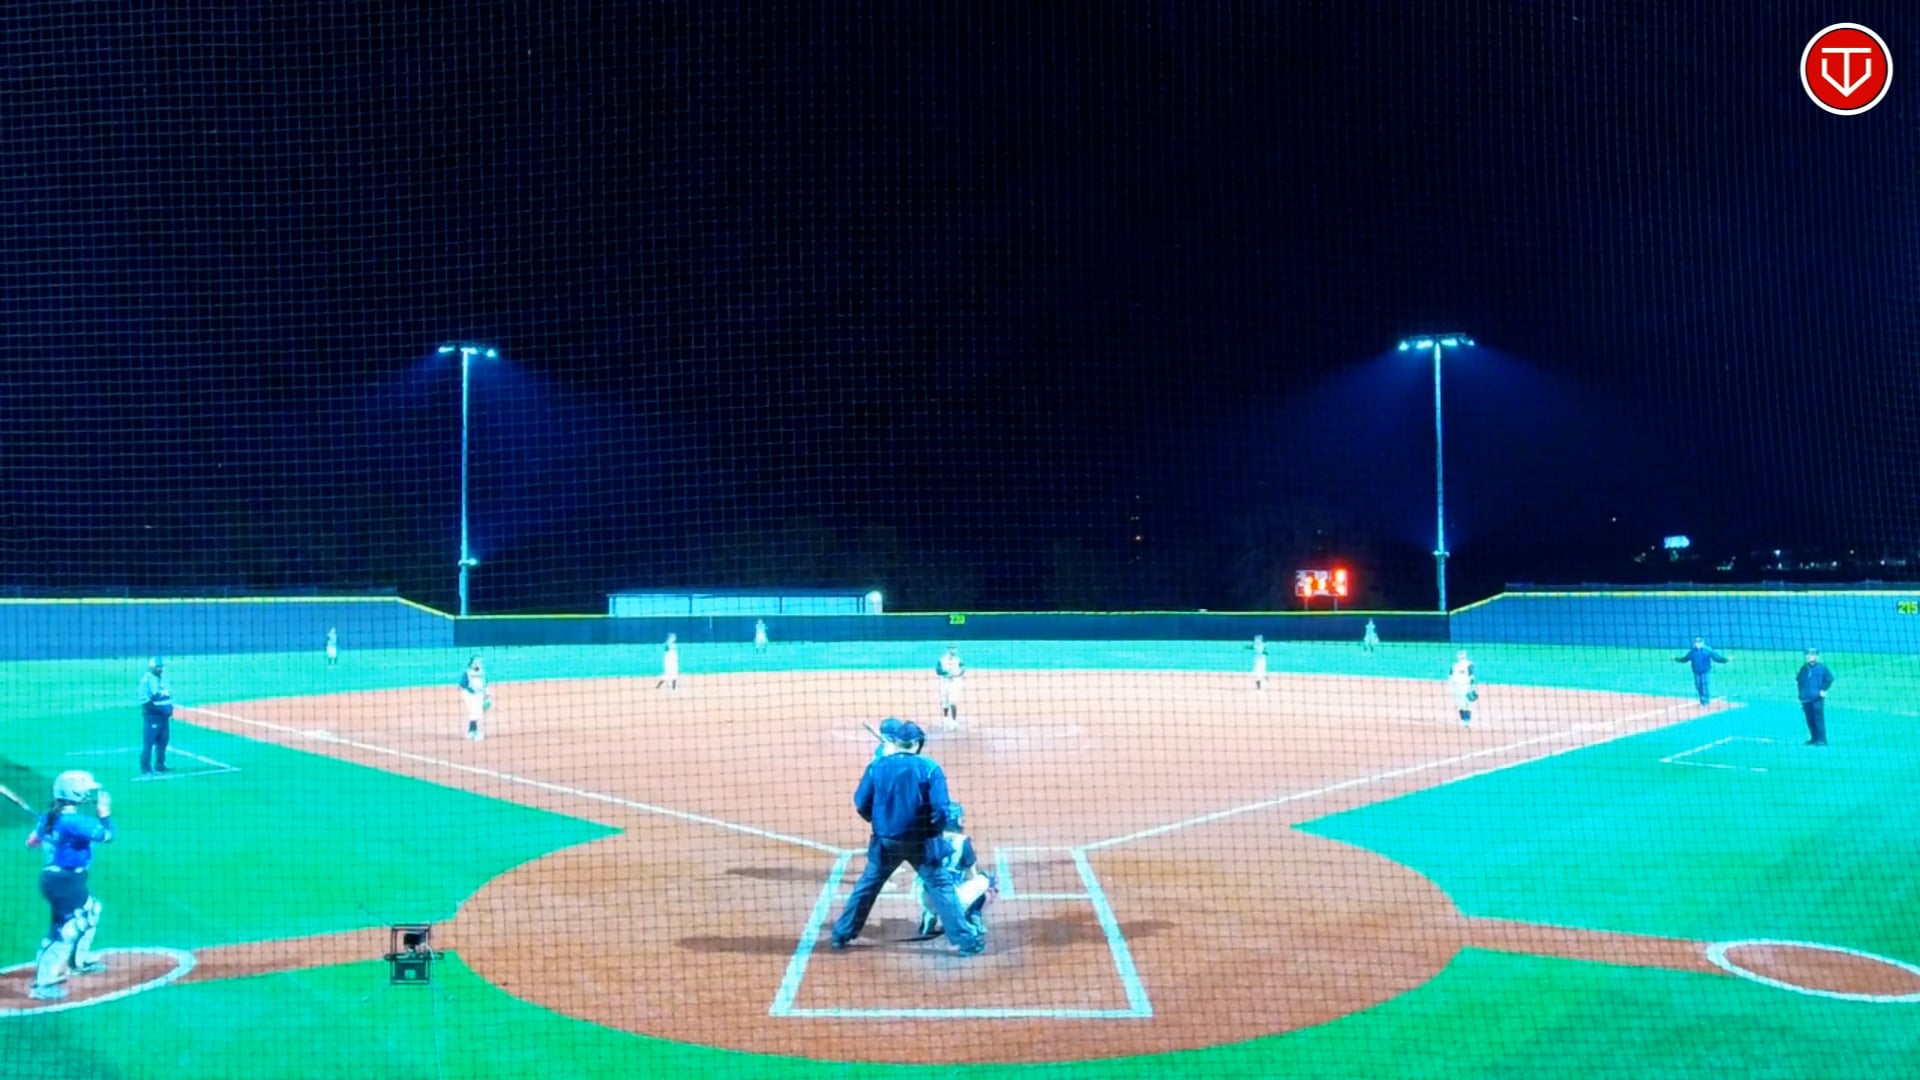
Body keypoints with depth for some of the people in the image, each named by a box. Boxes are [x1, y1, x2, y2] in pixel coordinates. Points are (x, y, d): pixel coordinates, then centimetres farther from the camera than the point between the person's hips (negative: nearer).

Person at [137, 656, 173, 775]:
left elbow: (169, 694, 19)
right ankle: (145, 768, 1)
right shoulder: (146, 680, -12)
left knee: (163, 741, 12)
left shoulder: (164, 678, 11)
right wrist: (160, 708, -20)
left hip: (164, 716, 7)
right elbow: (145, 701, -17)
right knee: (148, 742, -4)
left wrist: (170, 709, 7)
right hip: (151, 717, -7)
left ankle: (159, 765, 23)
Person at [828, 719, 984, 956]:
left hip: (886, 840, 2)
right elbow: (940, 809, -14)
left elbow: (861, 804, 0)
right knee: (941, 887, 3)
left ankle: (842, 933, 26)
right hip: (920, 841, -2)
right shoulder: (929, 768, -10)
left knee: (867, 885, 18)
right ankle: (966, 940, 0)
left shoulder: (877, 766, -3)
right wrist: (935, 833, 5)